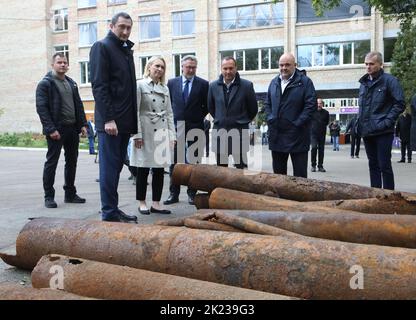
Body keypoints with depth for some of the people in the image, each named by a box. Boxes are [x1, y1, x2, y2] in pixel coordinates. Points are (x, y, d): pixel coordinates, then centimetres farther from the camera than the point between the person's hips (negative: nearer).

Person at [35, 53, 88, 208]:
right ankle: (49, 196, 7)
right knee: (51, 162, 0)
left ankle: (70, 194, 21)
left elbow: (79, 105, 18)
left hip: (73, 128, 7)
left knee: (72, 161, 11)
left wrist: (82, 124, 7)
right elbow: (41, 108, -12)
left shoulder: (71, 83, 16)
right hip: (56, 129, -7)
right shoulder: (45, 83, -4)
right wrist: (50, 129, -19)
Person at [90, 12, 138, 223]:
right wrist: (108, 119, -20)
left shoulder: (127, 50, 21)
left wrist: (133, 121, 14)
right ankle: (109, 213, 0)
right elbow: (99, 85, -12)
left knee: (116, 166, 11)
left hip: (124, 121, 8)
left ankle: (113, 209, 18)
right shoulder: (102, 47, -3)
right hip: (110, 121, -8)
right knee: (110, 167, -5)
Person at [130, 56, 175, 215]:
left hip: (162, 133, 5)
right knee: (143, 169, 2)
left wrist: (172, 135, 8)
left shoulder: (165, 89, 15)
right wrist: (137, 134, -13)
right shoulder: (140, 85, -2)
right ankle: (142, 203, 13)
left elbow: (169, 113, 15)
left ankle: (156, 204, 14)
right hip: (146, 132, -5)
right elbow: (135, 111, -7)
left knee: (160, 169, 6)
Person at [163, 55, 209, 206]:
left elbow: (207, 106, 7)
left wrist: (198, 118, 2)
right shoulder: (172, 82, 7)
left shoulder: (203, 84, 2)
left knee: (193, 162, 3)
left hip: (195, 127, -1)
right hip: (176, 126, 1)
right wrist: (172, 119, 7)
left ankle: (192, 193, 11)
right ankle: (174, 193, 10)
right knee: (174, 162, 3)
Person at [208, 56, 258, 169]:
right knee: (220, 167, 9)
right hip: (219, 132, 3)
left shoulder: (247, 85, -5)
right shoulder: (213, 86, 4)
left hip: (239, 131, -3)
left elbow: (253, 109, 6)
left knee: (241, 166, 0)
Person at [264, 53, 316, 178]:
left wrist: (297, 123, -15)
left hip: (297, 136, -5)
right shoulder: (274, 82, 13)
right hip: (276, 135, 5)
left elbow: (311, 105, -10)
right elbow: (267, 103, 18)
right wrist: (270, 119, 2)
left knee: (300, 173, 1)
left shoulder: (305, 82, -4)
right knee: (278, 172, 13)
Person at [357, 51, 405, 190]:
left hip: (383, 132, -6)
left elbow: (400, 104, -9)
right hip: (367, 132, 6)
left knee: (384, 165, -4)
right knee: (373, 165, 12)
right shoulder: (364, 83, 14)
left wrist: (387, 122, -15)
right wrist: (360, 124, 10)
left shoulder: (389, 80, -6)